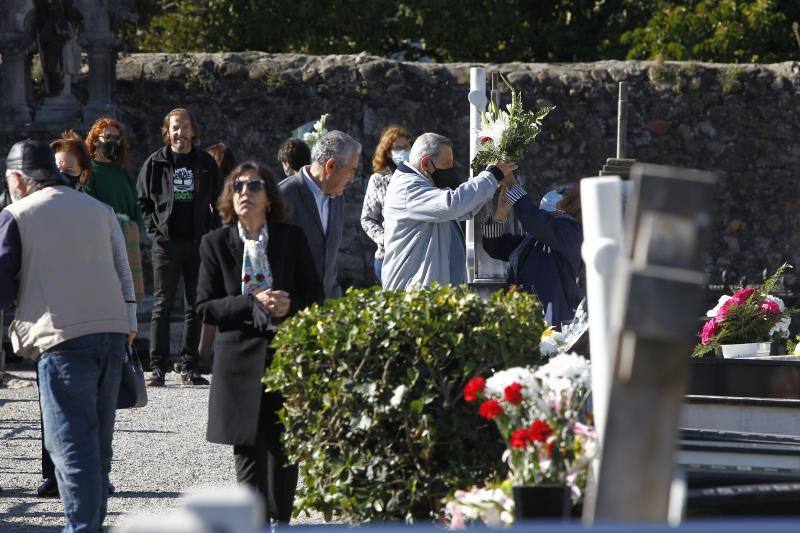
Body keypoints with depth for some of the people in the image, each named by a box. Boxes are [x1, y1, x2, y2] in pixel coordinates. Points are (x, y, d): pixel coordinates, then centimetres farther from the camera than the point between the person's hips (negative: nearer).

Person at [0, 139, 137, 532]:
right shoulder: (100, 210, 14)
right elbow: (123, 272, 17)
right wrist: (128, 321, 24)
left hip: (62, 337, -6)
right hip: (112, 330, 6)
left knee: (71, 440, -5)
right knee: (98, 437, 15)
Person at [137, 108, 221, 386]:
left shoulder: (207, 164, 9)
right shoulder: (156, 163, 4)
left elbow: (216, 203, 14)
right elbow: (142, 200, 6)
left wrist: (210, 234, 2)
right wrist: (155, 231, -5)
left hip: (198, 243, 2)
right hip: (166, 243, -2)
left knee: (195, 308, 4)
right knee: (162, 305, -3)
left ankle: (189, 366, 10)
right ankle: (157, 366, -1)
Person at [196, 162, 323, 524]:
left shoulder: (292, 239, 5)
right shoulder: (216, 243, 3)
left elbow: (314, 295, 10)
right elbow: (206, 307, -1)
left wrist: (290, 305, -12)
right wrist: (253, 303, -14)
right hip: (241, 359, -1)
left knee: (284, 449, 7)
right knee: (249, 450, -4)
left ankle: (280, 521, 21)